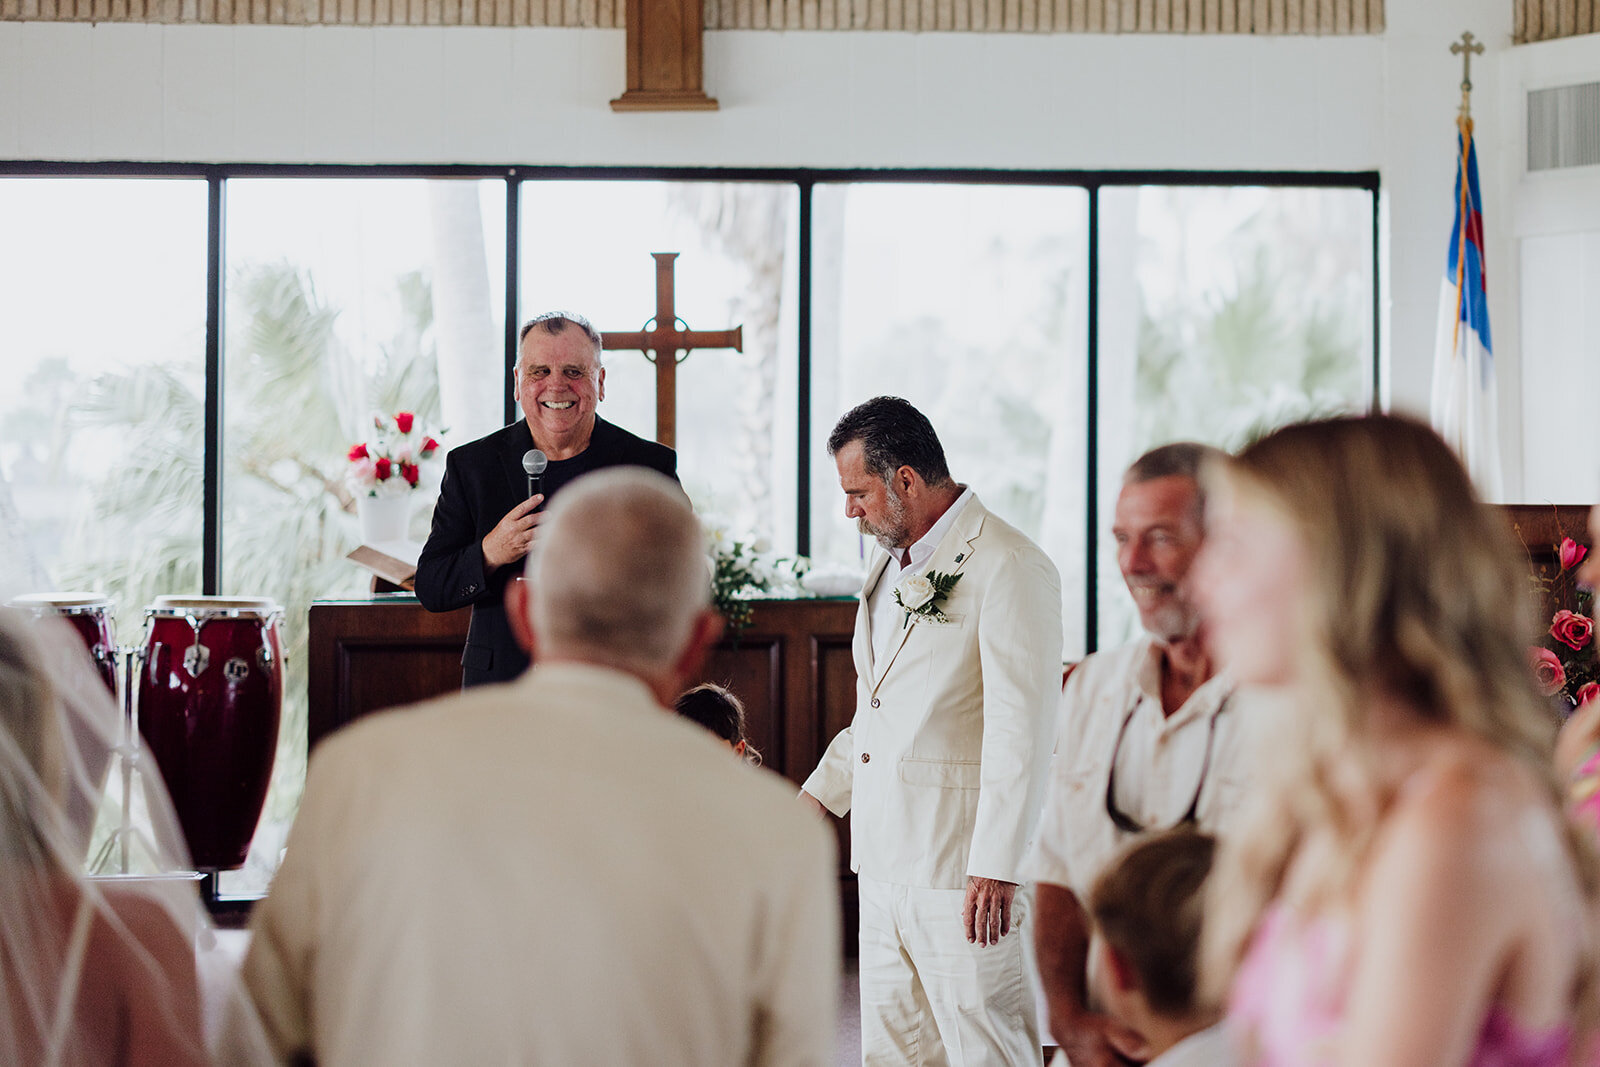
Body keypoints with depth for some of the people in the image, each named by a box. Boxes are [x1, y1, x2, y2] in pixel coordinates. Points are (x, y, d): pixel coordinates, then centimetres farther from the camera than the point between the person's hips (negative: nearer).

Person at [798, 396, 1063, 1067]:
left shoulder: (1009, 568, -12)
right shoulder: (890, 564, 17)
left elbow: (1020, 733, -17)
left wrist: (995, 868, -20)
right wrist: (819, 795, 23)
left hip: (962, 863, -9)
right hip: (886, 859, 9)